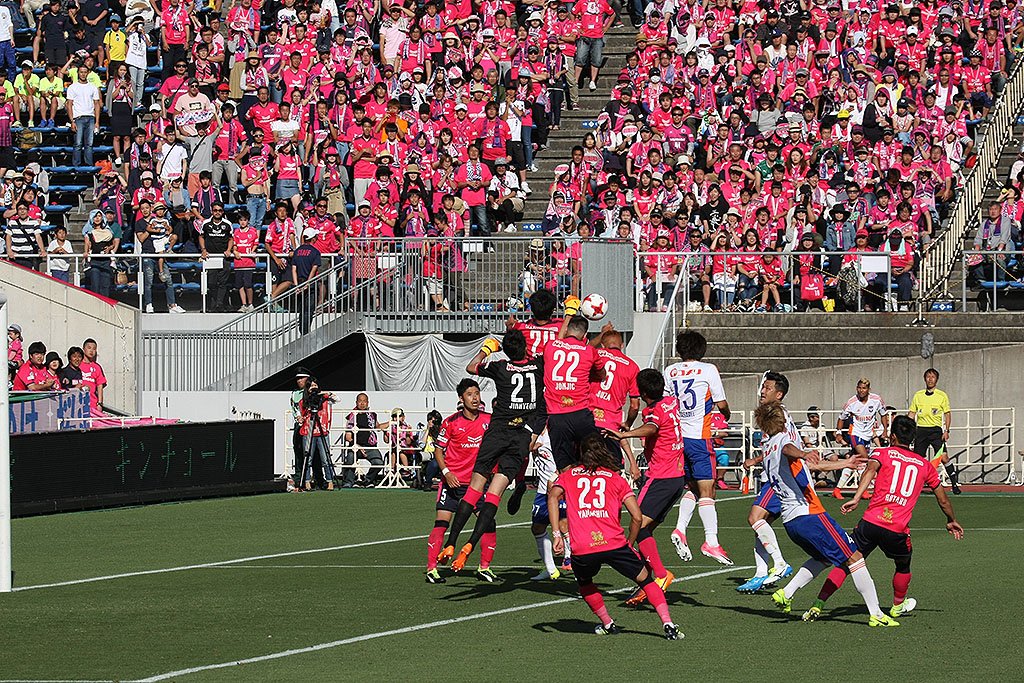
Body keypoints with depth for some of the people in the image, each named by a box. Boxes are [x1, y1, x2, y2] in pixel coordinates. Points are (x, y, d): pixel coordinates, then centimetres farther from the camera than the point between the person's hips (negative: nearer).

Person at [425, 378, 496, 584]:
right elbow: (438, 450, 0)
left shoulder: (488, 420, 1)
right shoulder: (451, 422, -7)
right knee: (442, 522, -9)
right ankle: (431, 568, -5)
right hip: (452, 480, -3)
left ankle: (484, 567, 10)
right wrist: (446, 472, -13)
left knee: (488, 521, -4)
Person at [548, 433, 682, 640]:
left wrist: (557, 534, -4)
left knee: (584, 584, 32)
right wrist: (630, 544, 21)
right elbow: (637, 517, 8)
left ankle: (608, 624, 29)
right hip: (614, 544, 0)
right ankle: (668, 625, 4)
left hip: (582, 549, 0)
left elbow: (553, 496, -2)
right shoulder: (616, 479, 18)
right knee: (644, 578, 16)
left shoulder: (568, 476, 20)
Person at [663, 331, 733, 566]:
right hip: (699, 436, -5)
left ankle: (680, 529, 0)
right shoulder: (708, 370, -5)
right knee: (706, 490, -7)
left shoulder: (670, 371, 7)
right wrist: (726, 415, 20)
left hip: (676, 436, 5)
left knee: (692, 487, 17)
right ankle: (711, 541, -14)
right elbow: (721, 404, -2)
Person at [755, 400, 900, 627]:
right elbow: (788, 450, -31)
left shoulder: (767, 448, 21)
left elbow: (809, 465, 33)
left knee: (823, 558, 28)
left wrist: (844, 463, 42)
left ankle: (786, 593, 14)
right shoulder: (784, 437, -3)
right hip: (809, 513, -9)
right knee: (854, 557, -3)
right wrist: (803, 454, -54)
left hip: (789, 519, 9)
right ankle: (876, 614, -8)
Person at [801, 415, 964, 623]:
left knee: (845, 563, 6)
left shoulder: (882, 453, 11)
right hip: (898, 528, 1)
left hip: (872, 521, -1)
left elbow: (871, 469, -12)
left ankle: (818, 606, -3)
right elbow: (943, 500, 28)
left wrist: (856, 498, -23)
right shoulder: (924, 465, 19)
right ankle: (898, 606, 44)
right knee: (903, 566, 29)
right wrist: (952, 522, 44)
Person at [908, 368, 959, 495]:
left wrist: (946, 431, -6)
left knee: (943, 457, -14)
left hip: (936, 429, -3)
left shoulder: (942, 395, 3)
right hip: (921, 429, 3)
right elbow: (911, 414, 14)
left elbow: (948, 414, 4)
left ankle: (955, 483, -7)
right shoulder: (918, 395, 10)